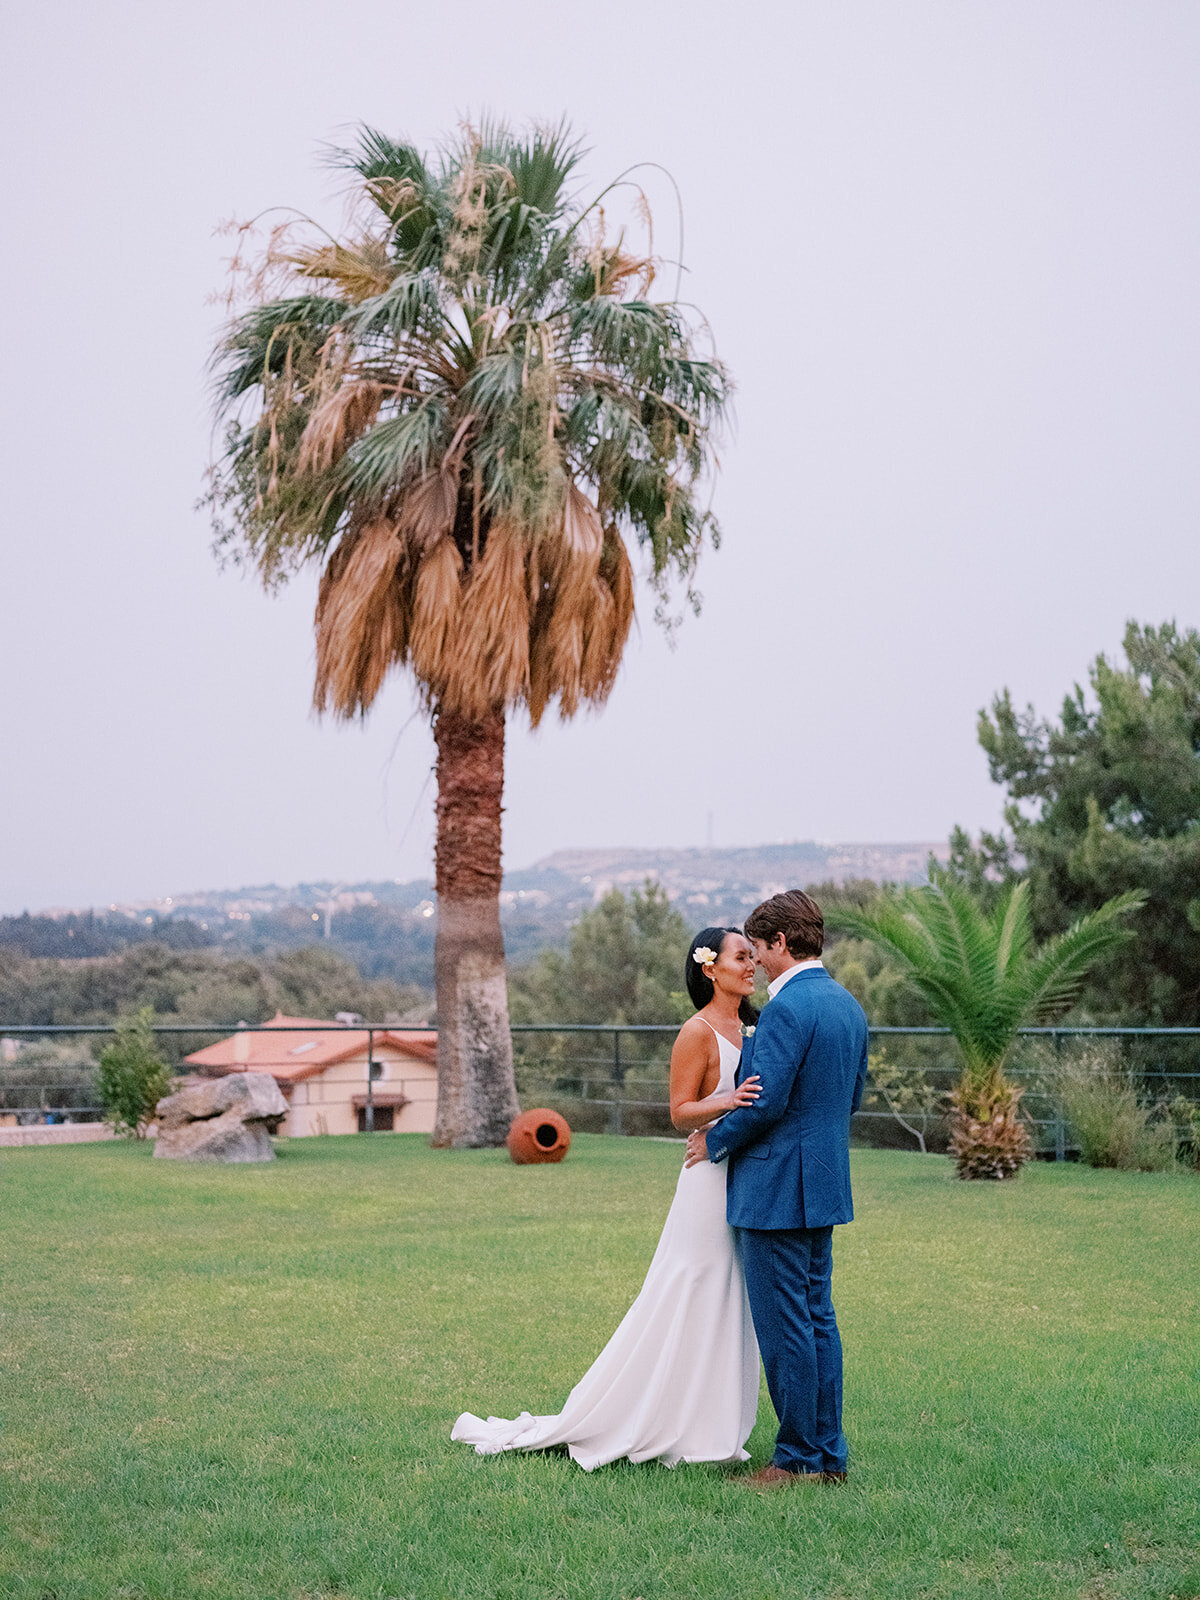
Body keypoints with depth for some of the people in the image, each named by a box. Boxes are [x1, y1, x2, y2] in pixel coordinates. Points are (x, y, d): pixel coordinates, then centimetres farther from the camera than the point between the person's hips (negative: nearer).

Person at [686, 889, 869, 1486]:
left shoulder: (787, 1007, -18)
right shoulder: (849, 1005, 12)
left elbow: (766, 1101, -22)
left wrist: (714, 1140, -6)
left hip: (777, 1188, -10)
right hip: (824, 1186, 10)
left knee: (785, 1325, -2)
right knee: (818, 1319, 13)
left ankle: (799, 1459, 4)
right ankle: (828, 1454, 19)